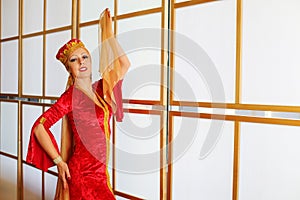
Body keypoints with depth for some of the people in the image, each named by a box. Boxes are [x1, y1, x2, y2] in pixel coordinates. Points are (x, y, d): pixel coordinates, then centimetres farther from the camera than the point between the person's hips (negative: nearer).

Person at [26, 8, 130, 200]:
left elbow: (124, 64, 0)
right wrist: (59, 161, -10)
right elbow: (39, 128, -13)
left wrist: (108, 31, 4)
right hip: (83, 173, -6)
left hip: (99, 170, 7)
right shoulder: (71, 96, -13)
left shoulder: (100, 89, 5)